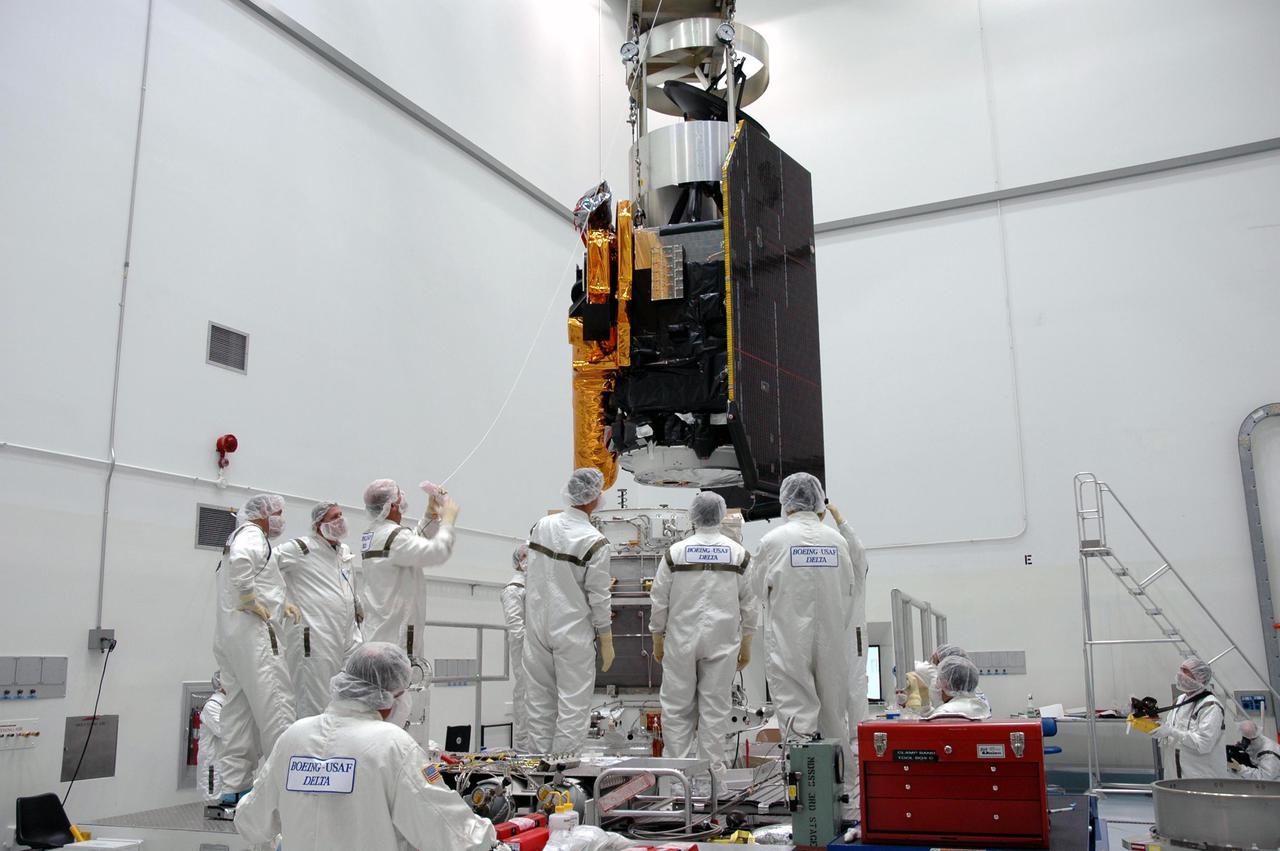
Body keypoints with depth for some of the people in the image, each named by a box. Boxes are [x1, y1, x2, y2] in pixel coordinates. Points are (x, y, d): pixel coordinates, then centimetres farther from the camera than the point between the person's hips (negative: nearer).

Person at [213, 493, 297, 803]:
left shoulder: (240, 536, 26)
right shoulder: (252, 534, -5)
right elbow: (241, 560, -28)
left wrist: (280, 605, 18)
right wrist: (251, 601, -19)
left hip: (228, 635, 10)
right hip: (252, 631, -10)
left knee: (239, 709, 9)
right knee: (275, 703, -10)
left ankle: (233, 786, 10)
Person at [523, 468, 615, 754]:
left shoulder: (541, 526, 1)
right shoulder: (594, 541, -15)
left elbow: (528, 575, 10)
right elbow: (598, 596, -11)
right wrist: (606, 640, -1)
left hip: (537, 626, 5)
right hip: (573, 631, -5)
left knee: (540, 702, 14)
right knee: (573, 706, 3)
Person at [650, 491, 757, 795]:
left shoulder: (676, 552, -4)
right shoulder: (738, 553, 0)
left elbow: (659, 601, 0)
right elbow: (750, 603, 2)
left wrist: (658, 639, 12)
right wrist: (746, 644, 12)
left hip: (681, 640, -1)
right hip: (723, 641, 1)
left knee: (677, 708, 8)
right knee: (715, 708, 7)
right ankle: (712, 776, 11)